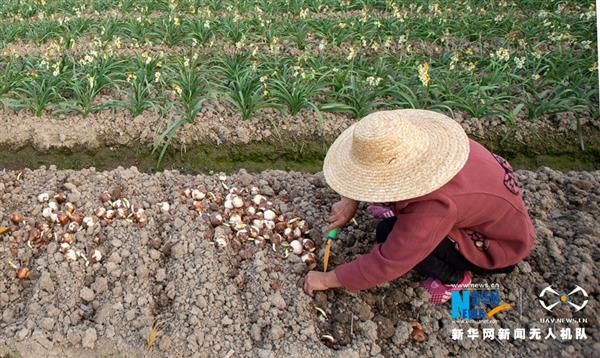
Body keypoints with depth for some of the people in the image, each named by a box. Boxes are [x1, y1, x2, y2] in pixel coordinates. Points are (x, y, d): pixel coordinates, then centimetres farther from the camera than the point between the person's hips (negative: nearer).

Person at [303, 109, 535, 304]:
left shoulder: (436, 206, -40)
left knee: (389, 233, -24)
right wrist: (350, 201, -11)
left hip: (500, 245, -6)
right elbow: (373, 162, -3)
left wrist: (326, 280, -20)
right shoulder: (416, 139, -23)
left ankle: (454, 277, -2)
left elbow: (384, 265, -32)